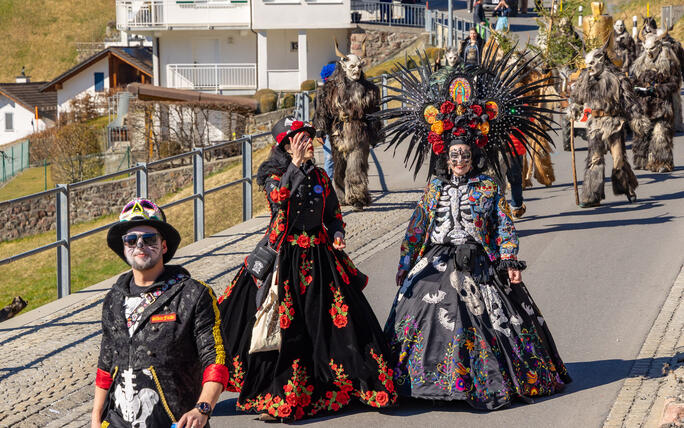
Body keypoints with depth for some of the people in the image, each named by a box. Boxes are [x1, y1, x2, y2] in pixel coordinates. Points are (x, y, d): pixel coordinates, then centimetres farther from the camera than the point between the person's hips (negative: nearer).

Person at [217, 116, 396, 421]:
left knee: (333, 320, 2)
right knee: (285, 326, -6)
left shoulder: (319, 175, 12)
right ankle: (274, 396, 2)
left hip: (319, 256, 5)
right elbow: (279, 199, -25)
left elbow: (333, 213, 20)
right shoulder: (274, 175, -3)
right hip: (285, 256, -5)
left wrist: (337, 233, 0)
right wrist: (295, 164, -24)